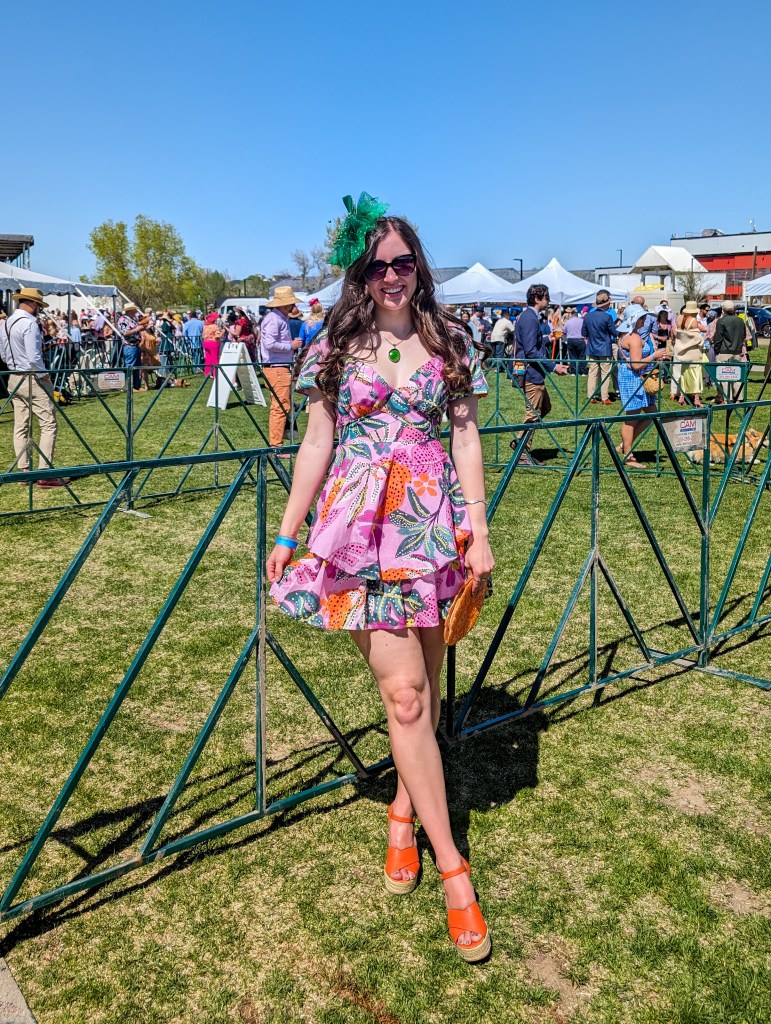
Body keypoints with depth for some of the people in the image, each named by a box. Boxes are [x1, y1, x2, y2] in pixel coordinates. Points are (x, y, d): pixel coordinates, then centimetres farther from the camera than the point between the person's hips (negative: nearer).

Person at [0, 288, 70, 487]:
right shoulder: (29, 323, -16)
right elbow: (34, 357, -22)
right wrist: (45, 376, -10)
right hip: (32, 379, -9)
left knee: (21, 426, 10)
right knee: (48, 425, -5)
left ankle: (24, 470, 14)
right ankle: (45, 473, -7)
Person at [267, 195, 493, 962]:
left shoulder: (448, 343, 8)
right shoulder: (336, 345, 5)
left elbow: (466, 439, 8)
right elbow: (316, 445, 7)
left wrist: (477, 530, 0)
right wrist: (286, 533, 6)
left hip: (432, 523, 2)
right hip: (361, 527, -2)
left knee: (422, 687, 8)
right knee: (404, 692, -6)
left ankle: (404, 811, 32)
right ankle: (451, 868, 5)